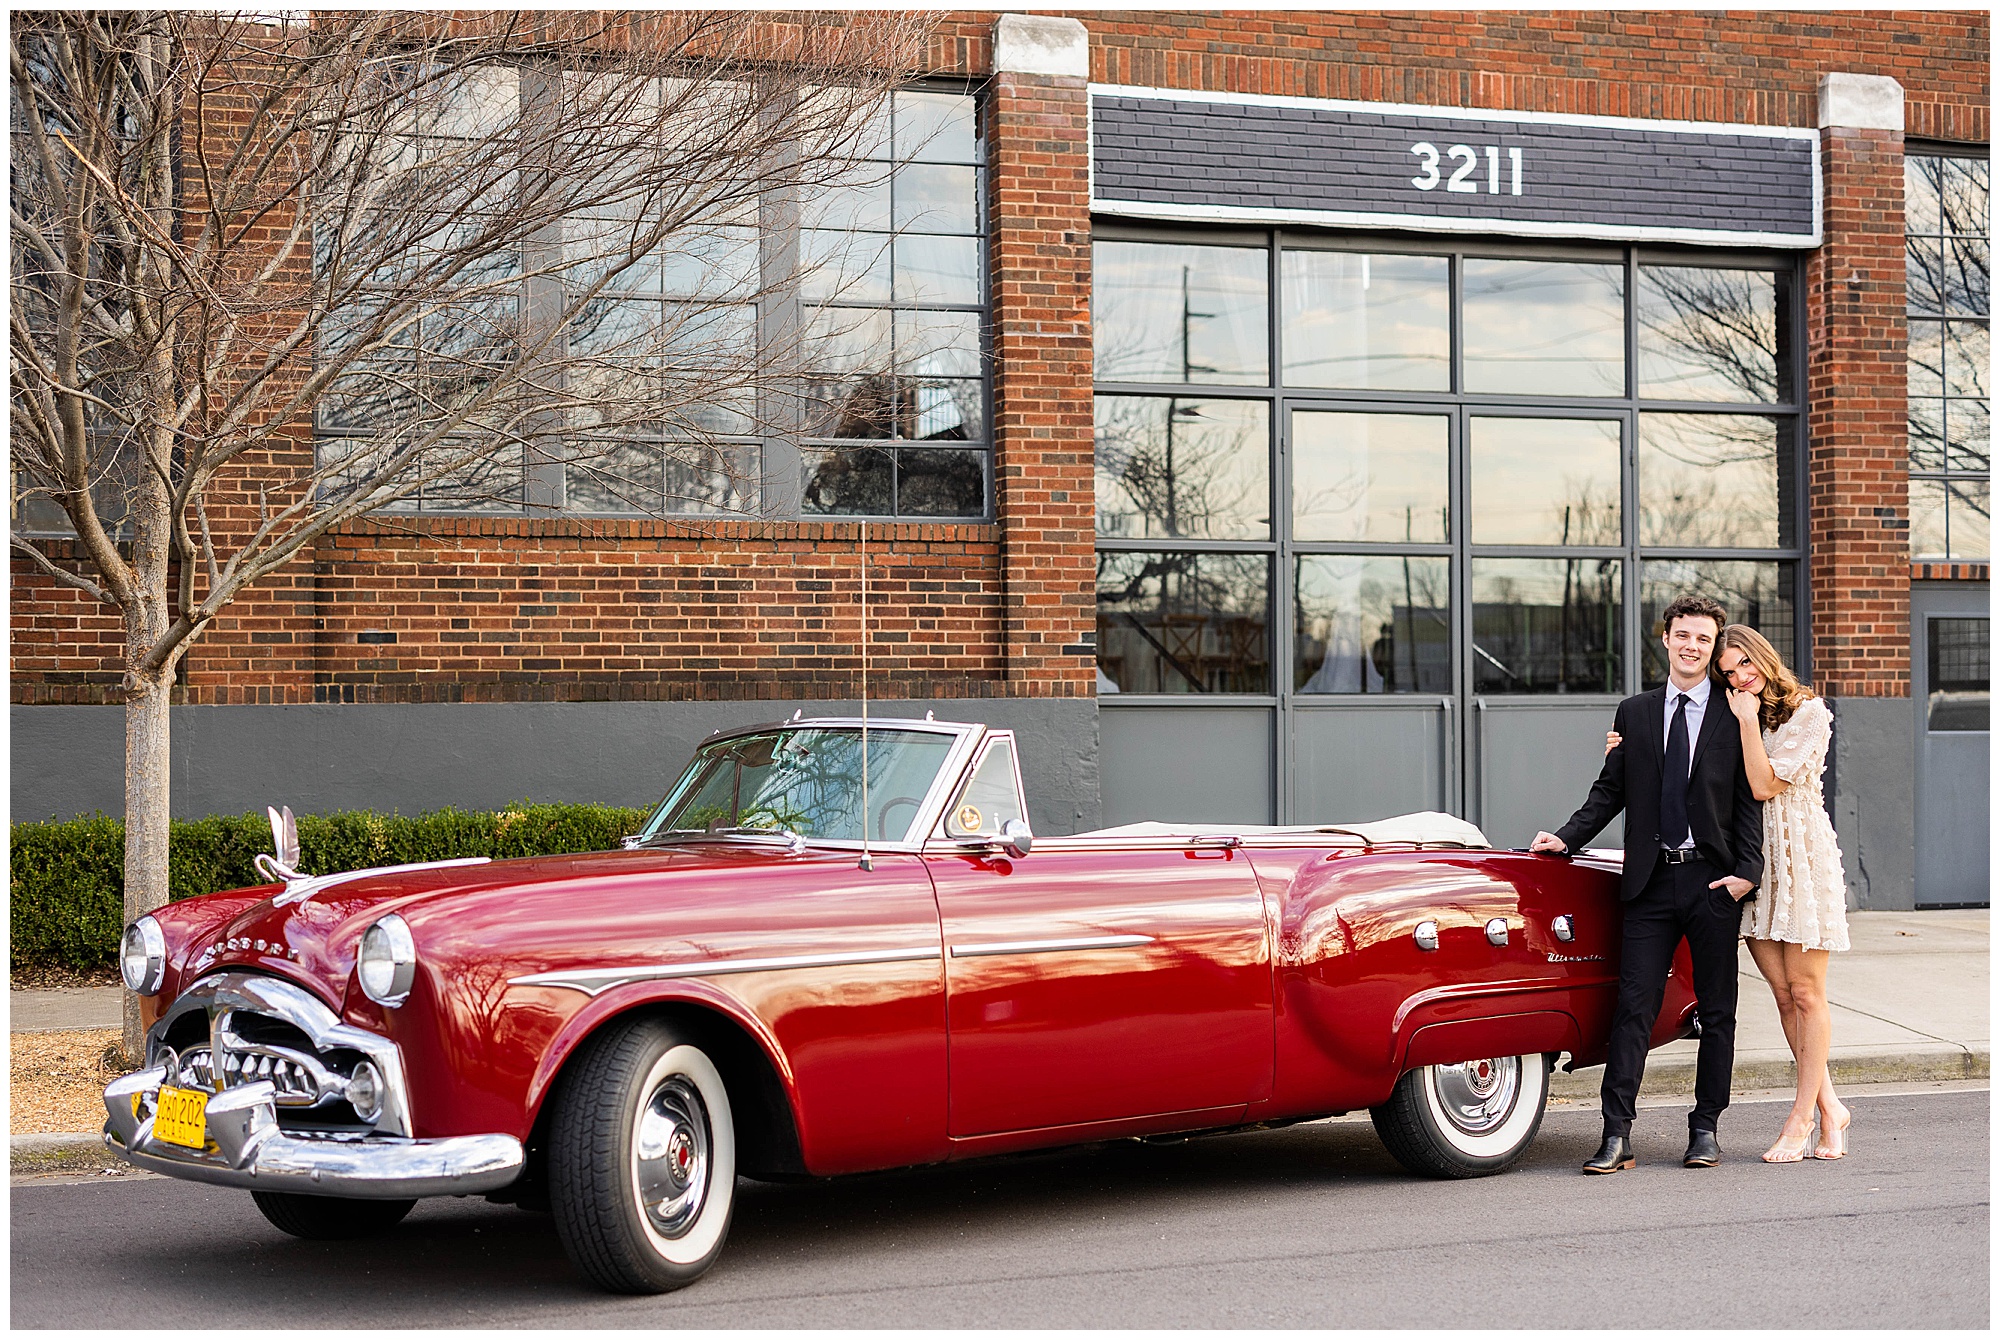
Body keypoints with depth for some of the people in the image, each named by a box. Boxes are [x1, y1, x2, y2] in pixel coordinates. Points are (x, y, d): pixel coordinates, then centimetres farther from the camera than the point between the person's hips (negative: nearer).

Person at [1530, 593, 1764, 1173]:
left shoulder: (1734, 716, 3)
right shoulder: (1635, 713, 12)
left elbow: (1749, 799, 0)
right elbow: (1610, 791, 14)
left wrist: (1748, 871, -9)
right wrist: (1567, 837, 1)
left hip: (1714, 883, -1)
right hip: (1651, 881, 2)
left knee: (1716, 1012, 6)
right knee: (1633, 1007, -4)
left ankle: (1705, 1129, 15)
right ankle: (1617, 1136, -5)